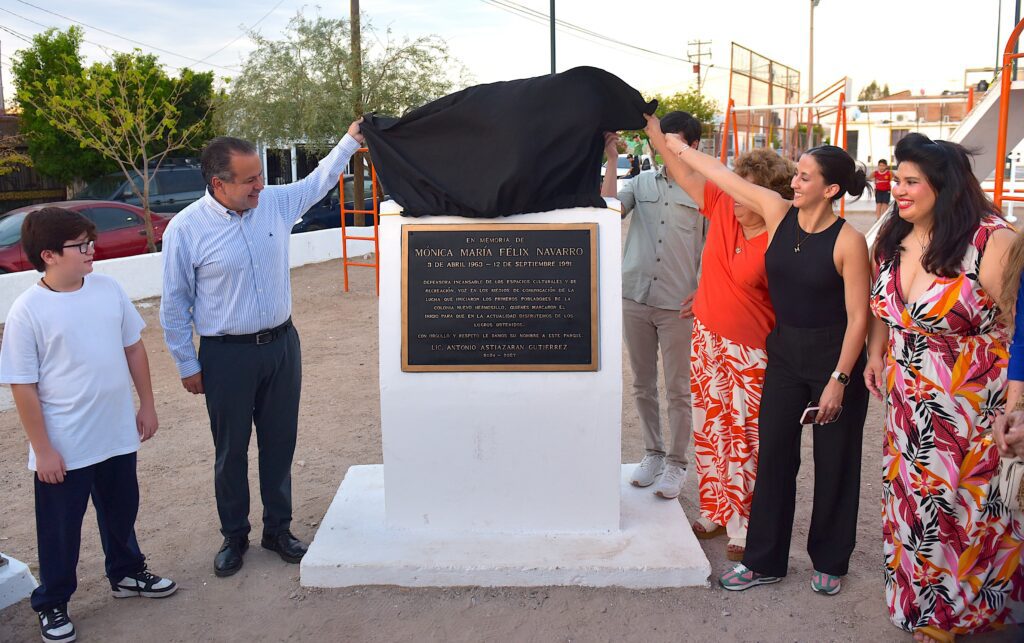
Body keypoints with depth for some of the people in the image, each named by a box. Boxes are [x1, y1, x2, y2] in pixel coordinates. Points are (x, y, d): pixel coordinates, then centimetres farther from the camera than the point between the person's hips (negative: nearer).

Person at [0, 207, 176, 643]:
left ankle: (126, 574, 46)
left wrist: (146, 404, 8)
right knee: (60, 528, 12)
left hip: (117, 435, 5)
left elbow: (133, 347, 8)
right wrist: (42, 449, -12)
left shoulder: (108, 289, -3)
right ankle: (52, 604, 33)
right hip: (64, 446, -4)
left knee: (121, 511, 23)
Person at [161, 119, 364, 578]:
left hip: (281, 344, 4)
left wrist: (350, 142, 11)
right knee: (231, 451, 10)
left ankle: (278, 530, 30)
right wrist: (187, 364, -2)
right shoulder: (185, 229, -13)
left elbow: (317, 182, 18)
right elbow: (175, 304, -5)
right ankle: (234, 537, 29)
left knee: (280, 444, 14)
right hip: (226, 355, -4)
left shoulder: (276, 203, -2)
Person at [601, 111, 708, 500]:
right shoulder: (641, 182, 8)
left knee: (677, 390, 4)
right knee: (642, 386, 13)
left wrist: (699, 295, -8)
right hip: (634, 298, 3)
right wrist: (612, 162, -9)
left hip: (678, 305, -3)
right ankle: (652, 453, 28)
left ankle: (675, 464, 17)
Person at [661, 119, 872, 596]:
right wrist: (677, 147, 9)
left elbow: (858, 317, -15)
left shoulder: (847, 241, -17)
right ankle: (764, 561, 23)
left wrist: (838, 380, -17)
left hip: (834, 357, -5)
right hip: (784, 351, 5)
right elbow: (722, 176, 4)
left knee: (834, 462, 9)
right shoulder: (778, 212, -3)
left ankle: (828, 561, 28)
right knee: (773, 454, 10)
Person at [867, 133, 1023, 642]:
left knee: (971, 513, 8)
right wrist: (876, 354, 6)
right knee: (914, 503, 17)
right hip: (909, 405, 6)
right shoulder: (891, 240, 2)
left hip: (975, 410, -6)